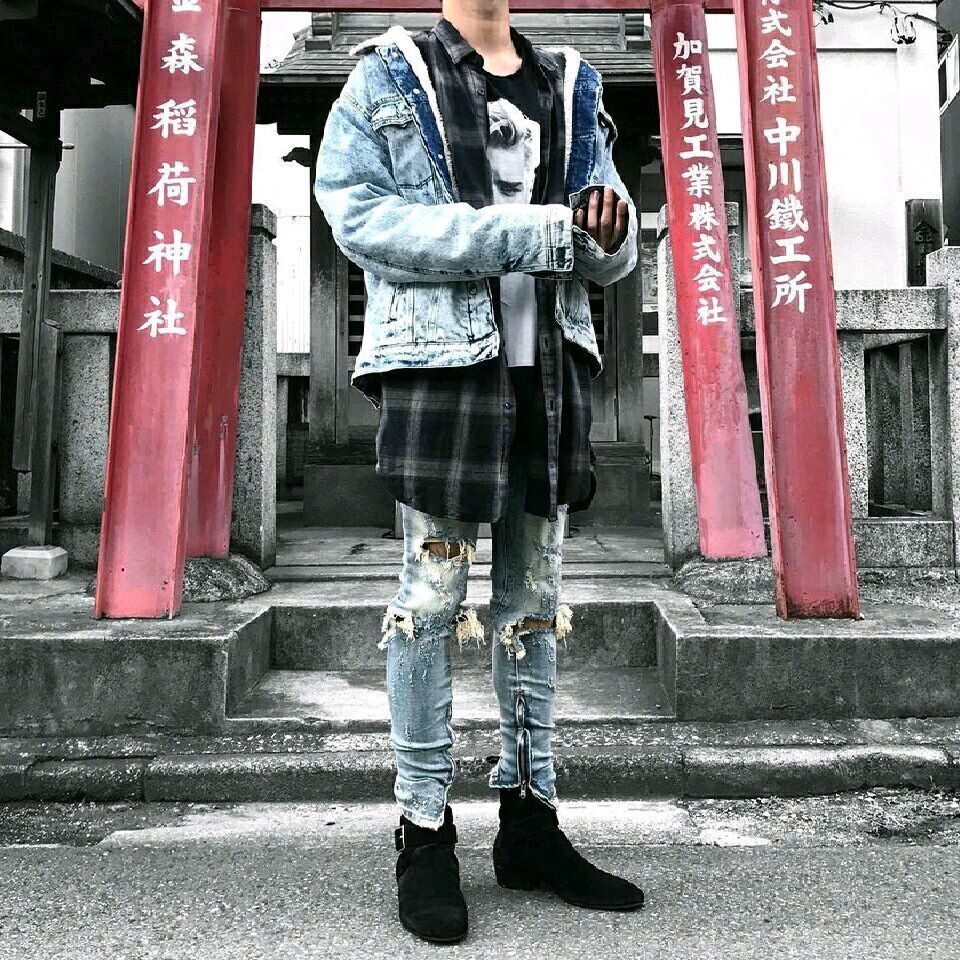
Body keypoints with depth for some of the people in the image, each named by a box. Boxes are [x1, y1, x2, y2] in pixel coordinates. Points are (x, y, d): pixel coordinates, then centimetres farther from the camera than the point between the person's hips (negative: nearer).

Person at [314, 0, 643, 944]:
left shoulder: (572, 87, 19)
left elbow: (612, 254, 18)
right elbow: (358, 213, -9)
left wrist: (607, 234, -9)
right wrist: (531, 233, -15)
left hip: (552, 363, 5)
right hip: (440, 359, -4)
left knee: (535, 594, 7)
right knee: (432, 592, -3)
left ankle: (529, 821, 19)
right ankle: (423, 831, 10)